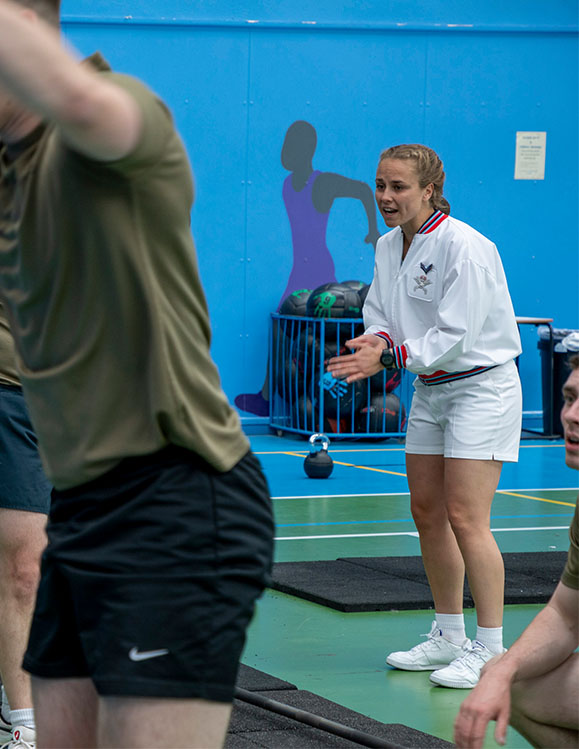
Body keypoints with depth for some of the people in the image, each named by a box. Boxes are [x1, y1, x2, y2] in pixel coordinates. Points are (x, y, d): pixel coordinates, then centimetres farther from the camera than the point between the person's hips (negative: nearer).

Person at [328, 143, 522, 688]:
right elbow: (378, 313, 11)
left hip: (480, 387, -8)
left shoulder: (463, 247, -20)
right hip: (429, 389, 8)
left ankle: (490, 650, -8)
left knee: (465, 518, -13)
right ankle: (448, 637, 23)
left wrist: (389, 357, -27)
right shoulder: (389, 247, 4)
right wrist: (377, 340, -11)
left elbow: (457, 335, -24)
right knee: (427, 512, 10)